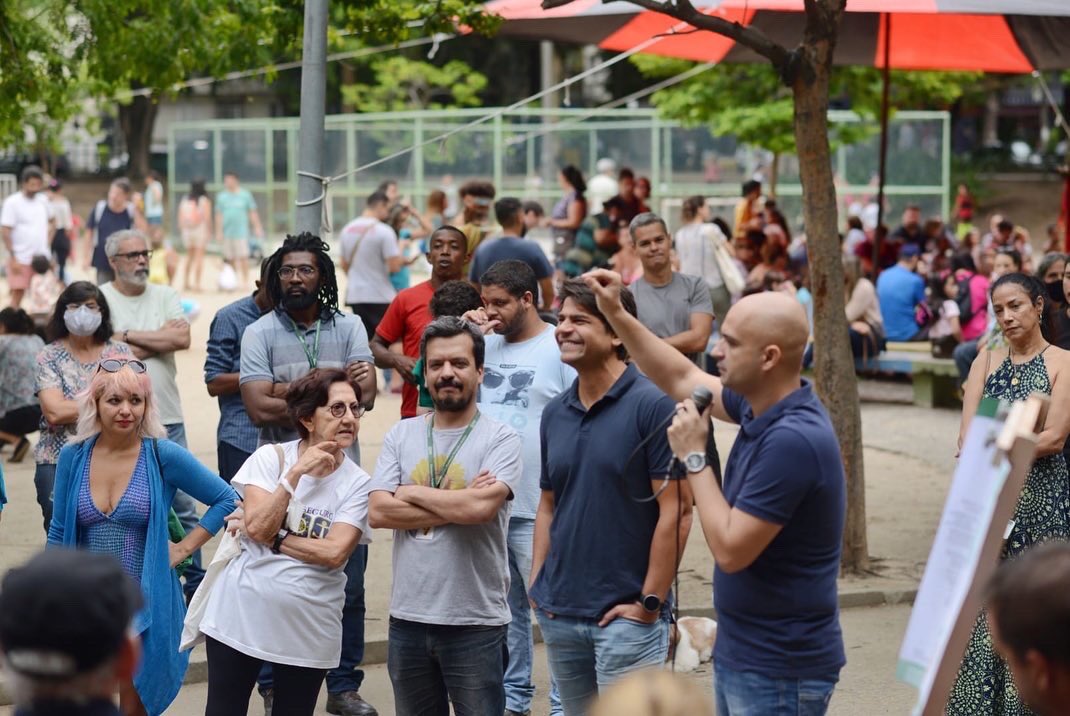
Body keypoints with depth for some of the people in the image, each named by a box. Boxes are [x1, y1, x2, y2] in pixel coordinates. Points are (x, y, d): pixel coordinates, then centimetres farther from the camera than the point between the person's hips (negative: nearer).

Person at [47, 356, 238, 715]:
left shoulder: (164, 456, -12)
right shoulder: (73, 456, -4)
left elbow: (226, 499, -3)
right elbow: (59, 535, 4)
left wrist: (185, 547, -7)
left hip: (145, 602, -2)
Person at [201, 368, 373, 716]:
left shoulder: (358, 484, -4)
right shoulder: (271, 457, -3)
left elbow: (334, 553, -16)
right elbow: (257, 526, -15)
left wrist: (271, 538, -16)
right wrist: (296, 473, -18)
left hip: (308, 631, 0)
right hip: (240, 617, 0)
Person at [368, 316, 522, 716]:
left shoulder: (500, 439, -5)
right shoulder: (401, 436, 7)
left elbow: (481, 506, -21)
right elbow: (378, 513, -4)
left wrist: (413, 493, -7)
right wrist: (455, 508, -11)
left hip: (475, 623, -4)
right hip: (408, 618, 4)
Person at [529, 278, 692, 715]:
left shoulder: (653, 406, -11)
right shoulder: (555, 413, 9)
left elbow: (675, 511, -13)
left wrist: (649, 603, -14)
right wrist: (537, 582, 7)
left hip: (625, 615, -6)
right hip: (559, 614, 6)